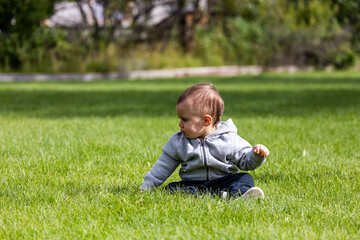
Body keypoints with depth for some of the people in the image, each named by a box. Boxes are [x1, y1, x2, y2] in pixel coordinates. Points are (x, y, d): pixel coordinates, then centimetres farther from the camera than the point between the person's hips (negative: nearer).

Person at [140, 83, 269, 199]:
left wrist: (257, 156, -16)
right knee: (172, 188, -26)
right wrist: (145, 188, 8)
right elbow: (163, 167, 13)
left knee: (245, 178, -23)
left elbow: (245, 161, 6)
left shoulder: (229, 139, 0)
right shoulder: (177, 142, 8)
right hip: (192, 185, 2)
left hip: (222, 182, -1)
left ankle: (237, 194, -59)